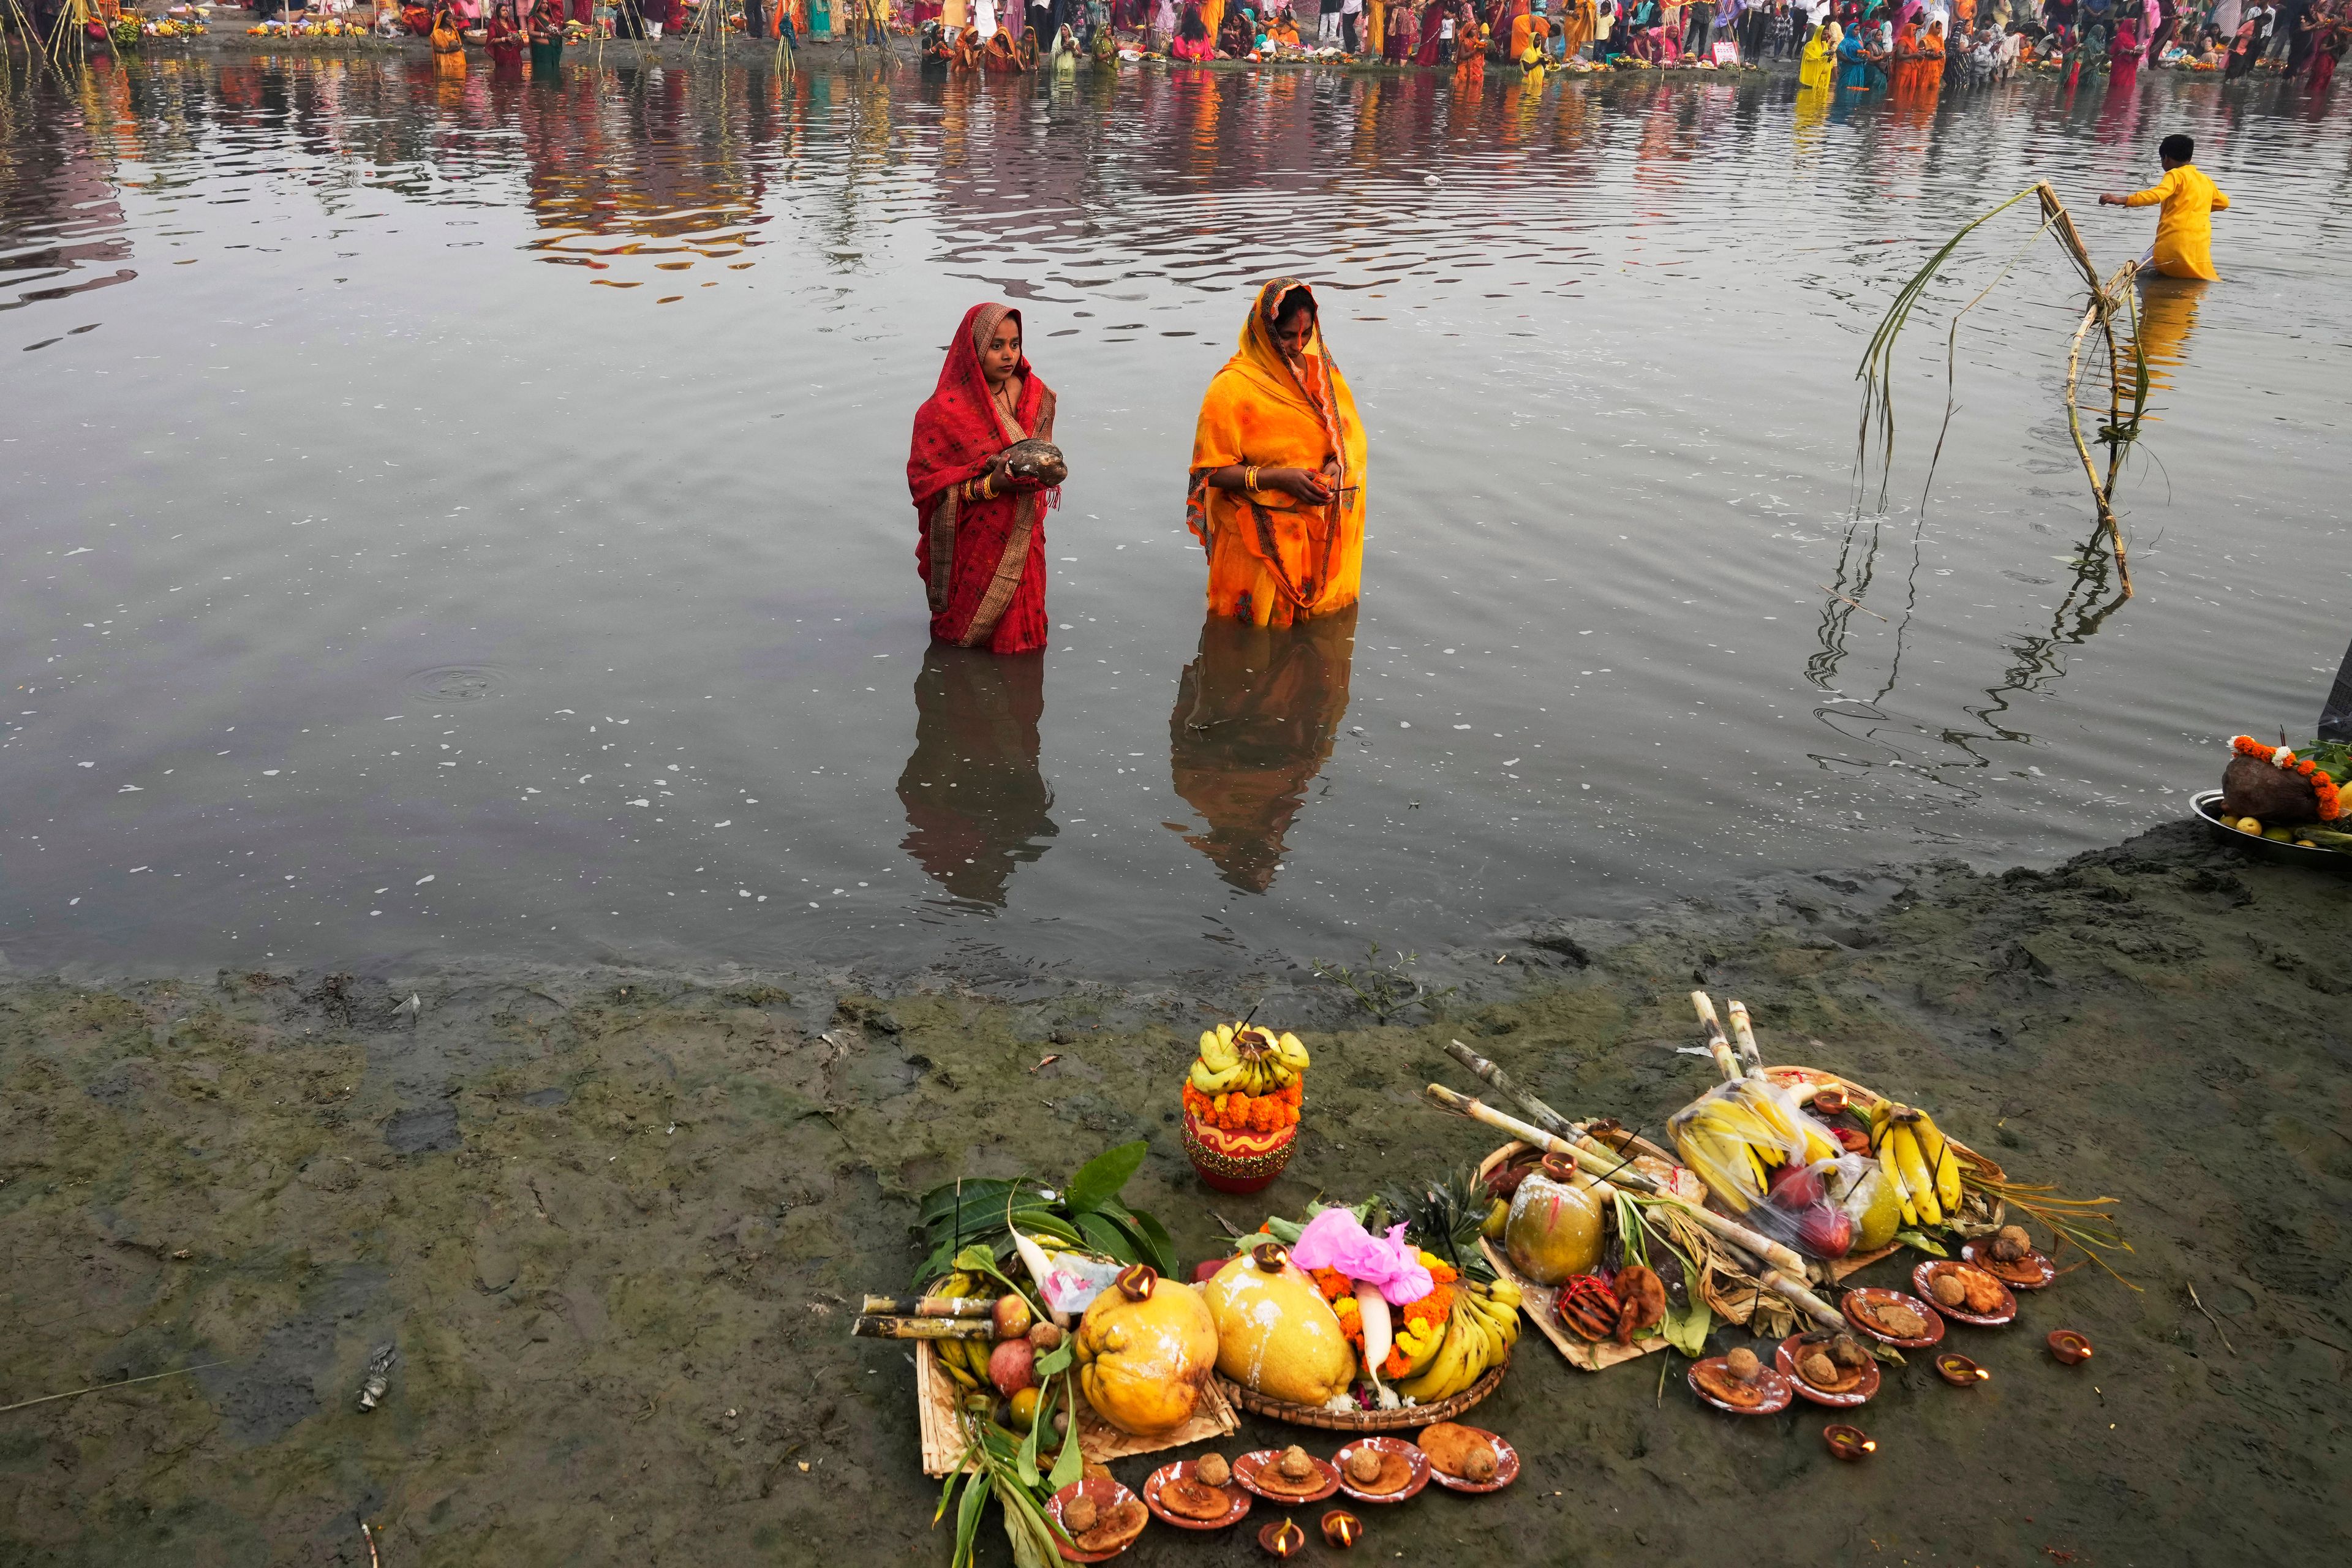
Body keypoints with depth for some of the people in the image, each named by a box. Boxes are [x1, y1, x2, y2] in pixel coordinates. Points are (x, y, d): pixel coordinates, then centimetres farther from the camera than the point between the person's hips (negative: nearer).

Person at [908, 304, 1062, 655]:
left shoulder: (1035, 395, -1)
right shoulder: (944, 412, -16)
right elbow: (927, 485, -16)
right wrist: (991, 486, -28)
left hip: (1022, 539, 4)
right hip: (973, 544, -4)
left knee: (1017, 633, 13)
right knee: (966, 635, 10)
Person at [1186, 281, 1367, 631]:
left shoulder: (1323, 372, 3)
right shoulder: (1232, 388, -14)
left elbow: (1351, 435, 11)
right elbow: (1213, 471, -13)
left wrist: (1338, 464, -12)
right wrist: (1278, 477, -24)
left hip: (1324, 531, 5)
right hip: (1261, 539, -5)